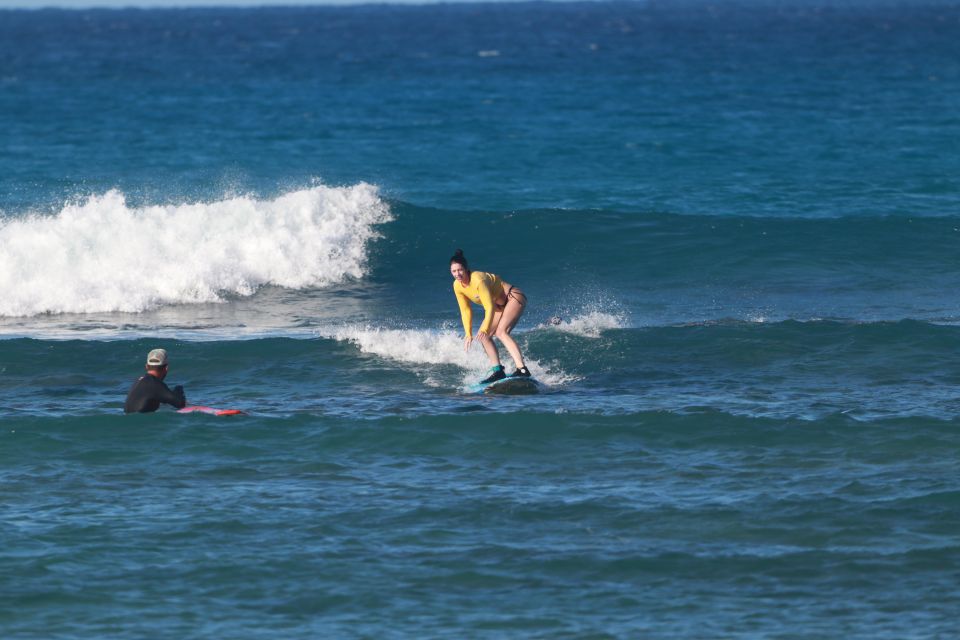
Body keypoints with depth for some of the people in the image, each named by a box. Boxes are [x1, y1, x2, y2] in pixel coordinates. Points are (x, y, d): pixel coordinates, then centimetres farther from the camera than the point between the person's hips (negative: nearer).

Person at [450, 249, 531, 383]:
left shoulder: (478, 280, -30)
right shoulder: (457, 286, -6)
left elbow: (490, 308, -32)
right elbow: (466, 311, 3)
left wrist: (484, 329, -41)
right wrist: (468, 334, -3)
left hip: (514, 298, -9)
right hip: (499, 306, 9)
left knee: (501, 332, -28)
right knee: (483, 336, 0)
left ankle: (522, 370, -38)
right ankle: (498, 371, 2)